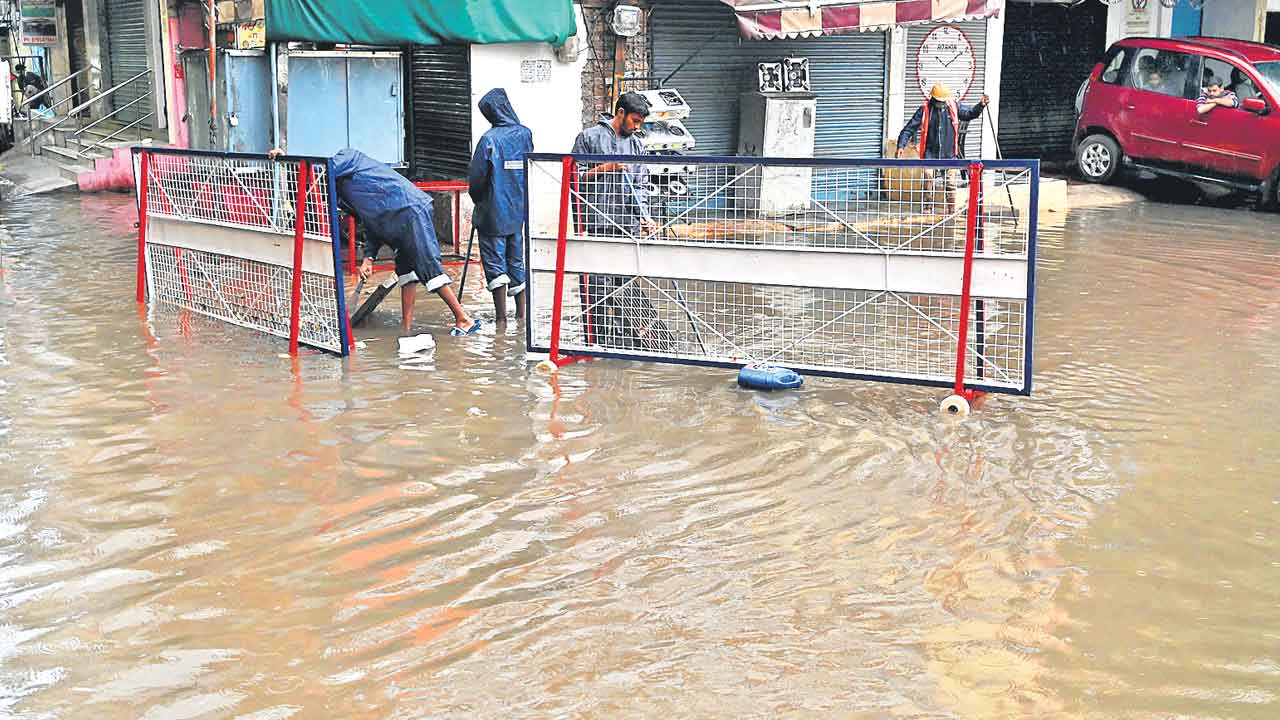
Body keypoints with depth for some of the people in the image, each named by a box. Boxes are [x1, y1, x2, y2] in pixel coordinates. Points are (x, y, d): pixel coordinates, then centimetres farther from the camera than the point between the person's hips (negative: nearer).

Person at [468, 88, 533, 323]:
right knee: (516, 260, 14)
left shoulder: (490, 139, -14)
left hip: (494, 210, -5)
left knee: (495, 261, 1)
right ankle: (521, 314, 17)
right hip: (519, 210, 5)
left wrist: (478, 200, 8)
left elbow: (477, 176, -9)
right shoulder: (526, 134, 1)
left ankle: (501, 316, -4)